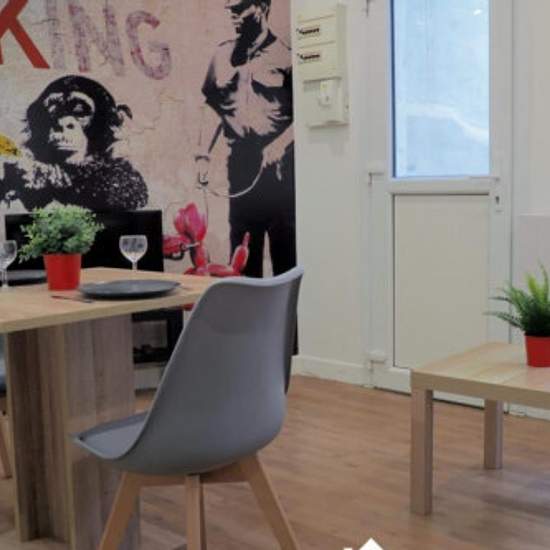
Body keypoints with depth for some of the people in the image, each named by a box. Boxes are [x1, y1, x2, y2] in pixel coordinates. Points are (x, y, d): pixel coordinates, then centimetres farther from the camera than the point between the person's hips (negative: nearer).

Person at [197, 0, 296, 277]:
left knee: (284, 252, -2)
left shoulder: (283, 55, -4)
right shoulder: (224, 54, 11)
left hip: (279, 167, -5)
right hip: (241, 168, 5)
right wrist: (203, 154, 7)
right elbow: (213, 108, 15)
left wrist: (280, 144, -19)